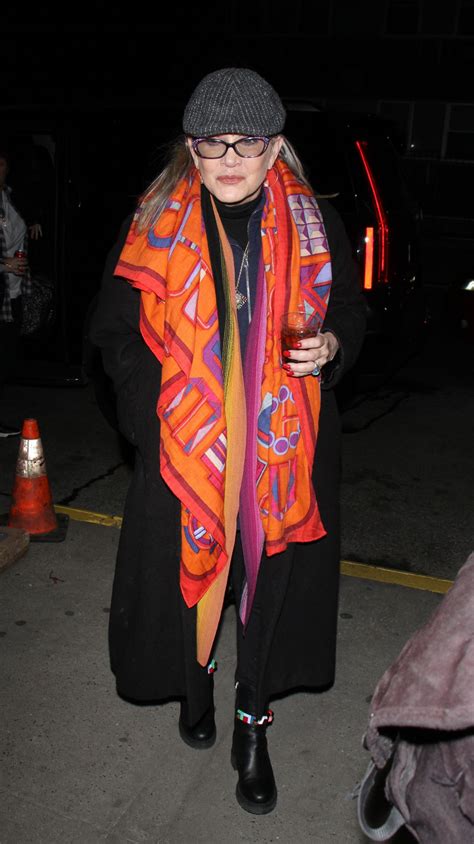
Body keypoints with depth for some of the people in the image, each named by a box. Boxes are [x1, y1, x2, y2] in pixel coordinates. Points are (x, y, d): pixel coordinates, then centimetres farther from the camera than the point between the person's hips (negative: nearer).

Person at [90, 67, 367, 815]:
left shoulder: (314, 227, -1)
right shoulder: (157, 227, -3)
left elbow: (351, 312, 10)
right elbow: (117, 332, 4)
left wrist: (330, 346, -13)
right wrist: (155, 411, -8)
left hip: (283, 446, 1)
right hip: (184, 445, 0)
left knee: (273, 579, 7)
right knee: (187, 565, 13)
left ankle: (253, 724, 28)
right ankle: (195, 684, 43)